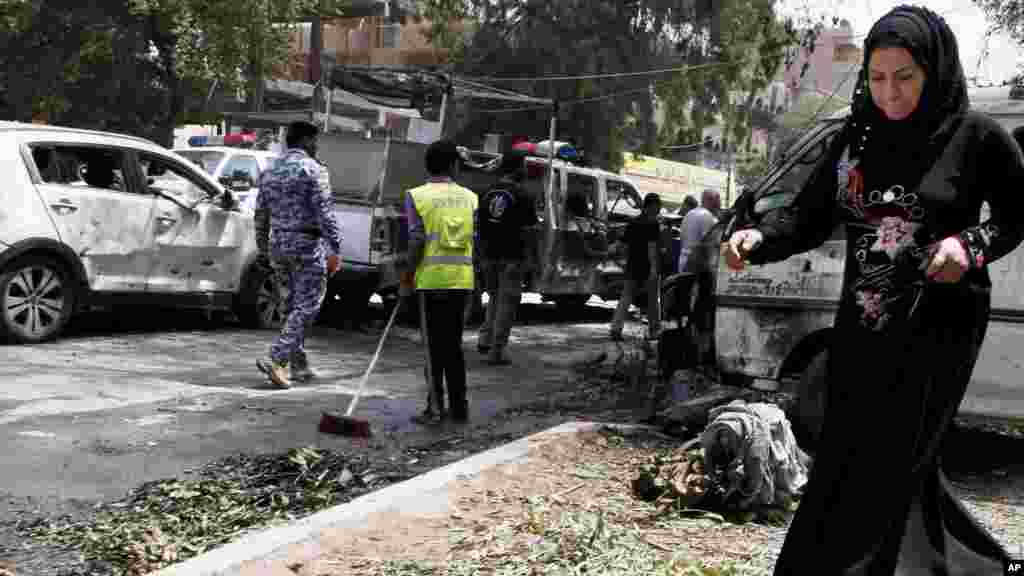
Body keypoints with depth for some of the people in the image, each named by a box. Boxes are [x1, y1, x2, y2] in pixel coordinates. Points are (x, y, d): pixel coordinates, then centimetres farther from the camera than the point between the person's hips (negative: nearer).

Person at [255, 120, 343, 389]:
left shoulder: (270, 172, 13)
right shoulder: (313, 169, -9)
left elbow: (260, 216, 16)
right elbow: (324, 212, -16)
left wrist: (263, 251, 22)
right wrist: (335, 249, -16)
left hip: (279, 245, 8)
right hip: (307, 245, -8)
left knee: (295, 304, 16)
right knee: (307, 306, -5)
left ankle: (298, 364, 19)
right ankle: (276, 359, -16)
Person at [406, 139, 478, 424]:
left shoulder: (417, 196, -3)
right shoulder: (469, 197, 7)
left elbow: (417, 242, -10)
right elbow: (475, 241, 3)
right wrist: (469, 271, 13)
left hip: (432, 278, -3)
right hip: (462, 278, 3)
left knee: (434, 345, 4)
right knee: (453, 344, 12)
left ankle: (435, 406, 2)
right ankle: (458, 407, 15)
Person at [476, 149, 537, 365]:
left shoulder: (488, 194, 9)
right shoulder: (521, 195, -9)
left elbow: (479, 226, 13)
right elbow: (527, 230, -12)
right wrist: (529, 255, -3)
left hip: (490, 256, 6)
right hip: (512, 256, -6)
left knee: (495, 297, 22)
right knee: (507, 302, 1)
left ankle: (485, 340, 13)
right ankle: (496, 351, 2)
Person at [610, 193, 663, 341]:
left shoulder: (632, 223, 12)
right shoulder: (652, 223, -9)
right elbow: (651, 246, -18)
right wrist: (654, 267, -22)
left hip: (633, 268, 6)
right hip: (648, 268, -6)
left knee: (625, 299, 3)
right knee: (653, 301, 7)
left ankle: (616, 328, -8)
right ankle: (654, 331, 15)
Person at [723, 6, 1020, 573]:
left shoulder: (977, 136, -6)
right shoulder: (856, 138, 5)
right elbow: (808, 215, 1)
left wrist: (972, 245, -16)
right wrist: (758, 238, -18)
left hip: (936, 330, -5)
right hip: (861, 327, 6)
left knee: (885, 467, -6)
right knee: (852, 456, 13)